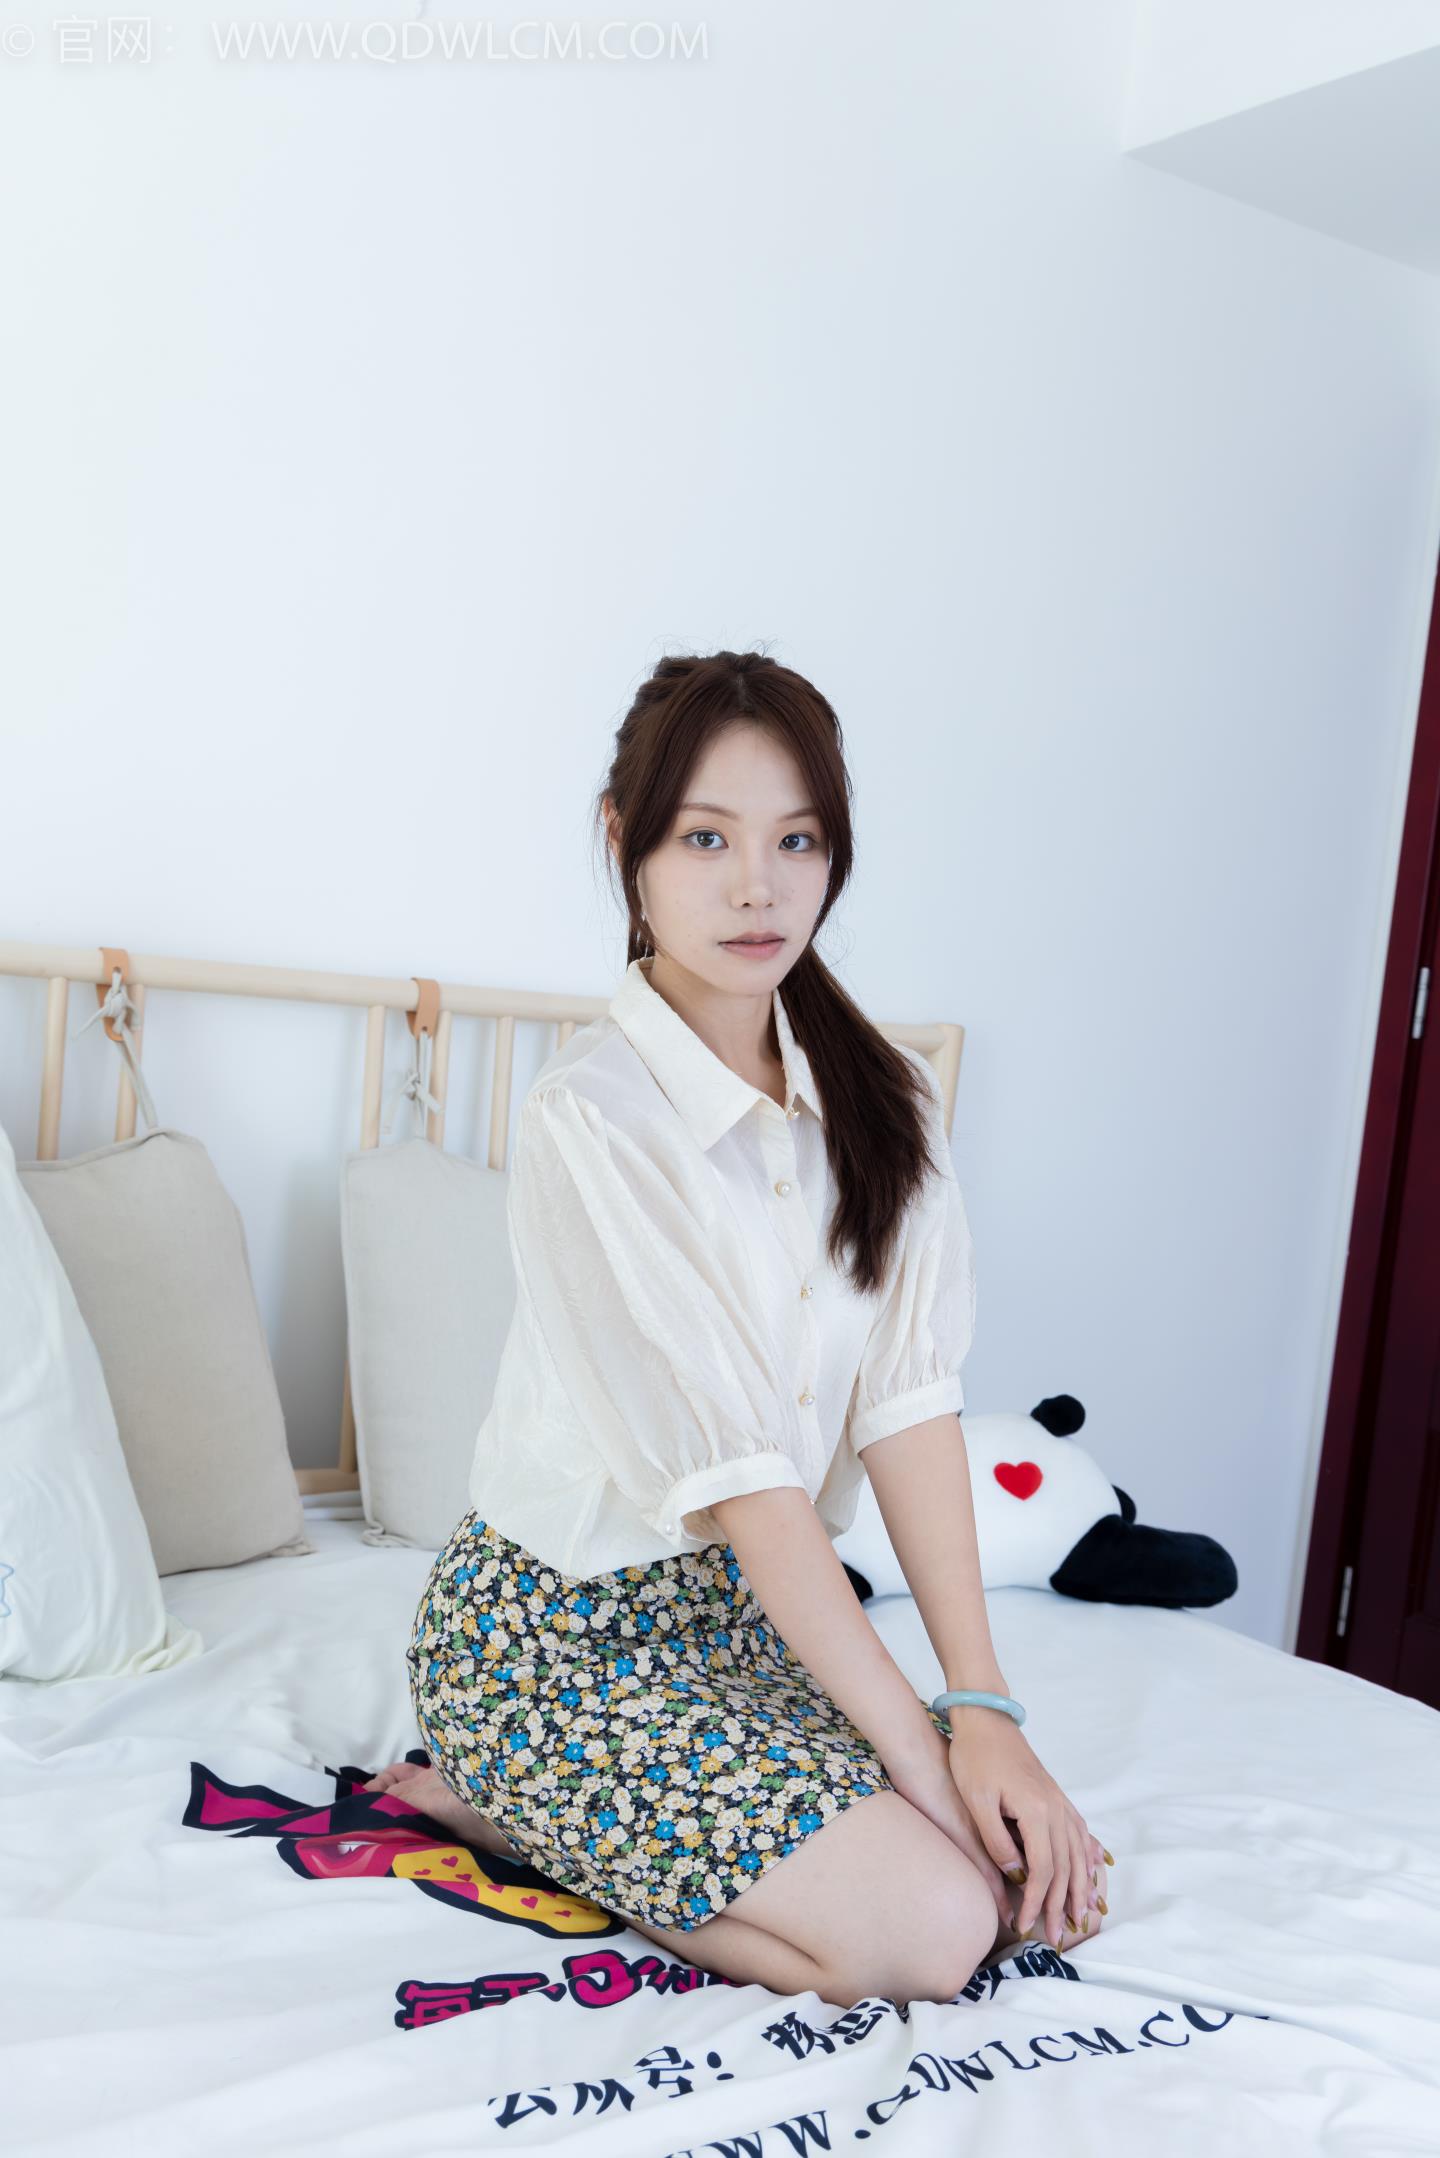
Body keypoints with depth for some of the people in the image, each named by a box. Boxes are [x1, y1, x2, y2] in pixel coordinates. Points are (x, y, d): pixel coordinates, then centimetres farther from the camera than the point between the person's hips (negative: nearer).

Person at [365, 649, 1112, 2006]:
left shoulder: (883, 1101, -1)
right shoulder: (587, 1118, -21)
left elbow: (910, 1399, -8)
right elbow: (732, 1471, -23)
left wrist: (983, 1711, -16)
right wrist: (918, 1752, -21)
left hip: (758, 1597, 7)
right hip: (563, 1627, -7)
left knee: (1047, 1875, -6)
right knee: (929, 1927, -17)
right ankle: (491, 1797, 2)